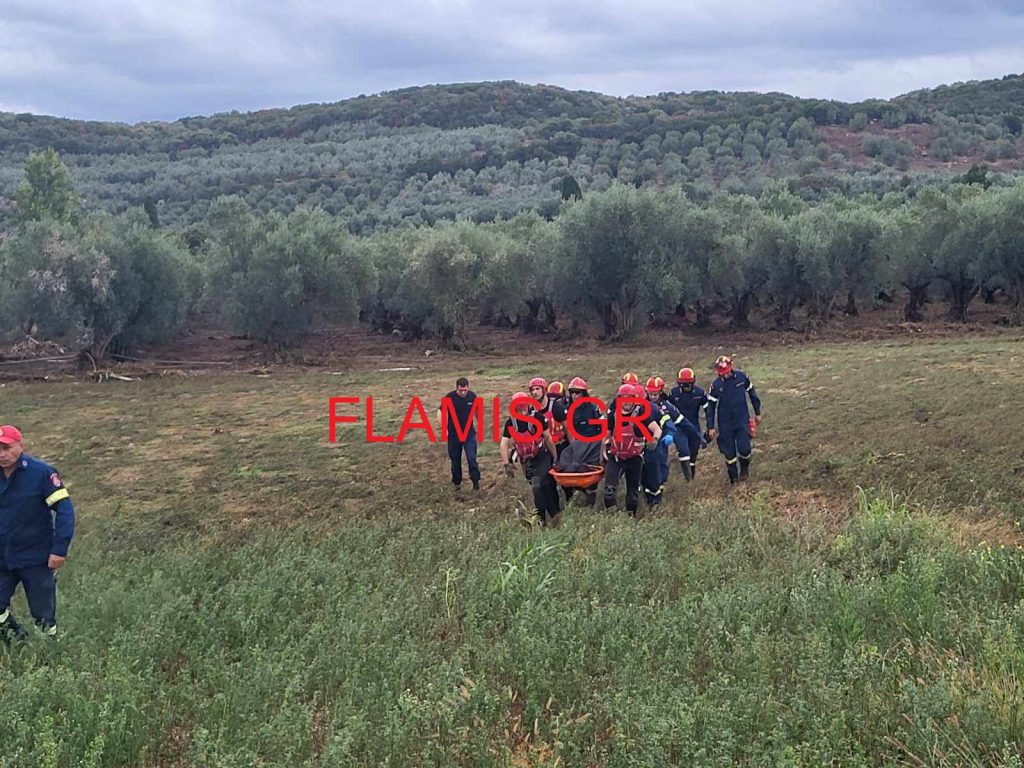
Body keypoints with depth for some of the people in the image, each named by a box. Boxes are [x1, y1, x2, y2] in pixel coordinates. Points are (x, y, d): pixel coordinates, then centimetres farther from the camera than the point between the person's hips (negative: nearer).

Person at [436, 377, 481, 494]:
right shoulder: (450, 397, -15)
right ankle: (457, 484, 22)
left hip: (469, 433, 0)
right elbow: (441, 411, -6)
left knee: (471, 458, -11)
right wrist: (443, 428, -14)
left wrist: (478, 425, 15)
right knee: (455, 461, 8)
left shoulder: (472, 396, -7)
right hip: (454, 434, 0)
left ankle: (476, 481, 2)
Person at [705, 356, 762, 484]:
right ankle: (733, 477, 23)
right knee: (729, 452, 3)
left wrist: (757, 413, 12)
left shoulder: (742, 377, -8)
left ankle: (744, 468, 22)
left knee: (744, 448, -10)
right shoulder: (716, 385, -9)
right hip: (725, 423, 0)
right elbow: (711, 406, -1)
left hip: (742, 419, 0)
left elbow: (752, 394, 7)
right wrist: (711, 427, -1)